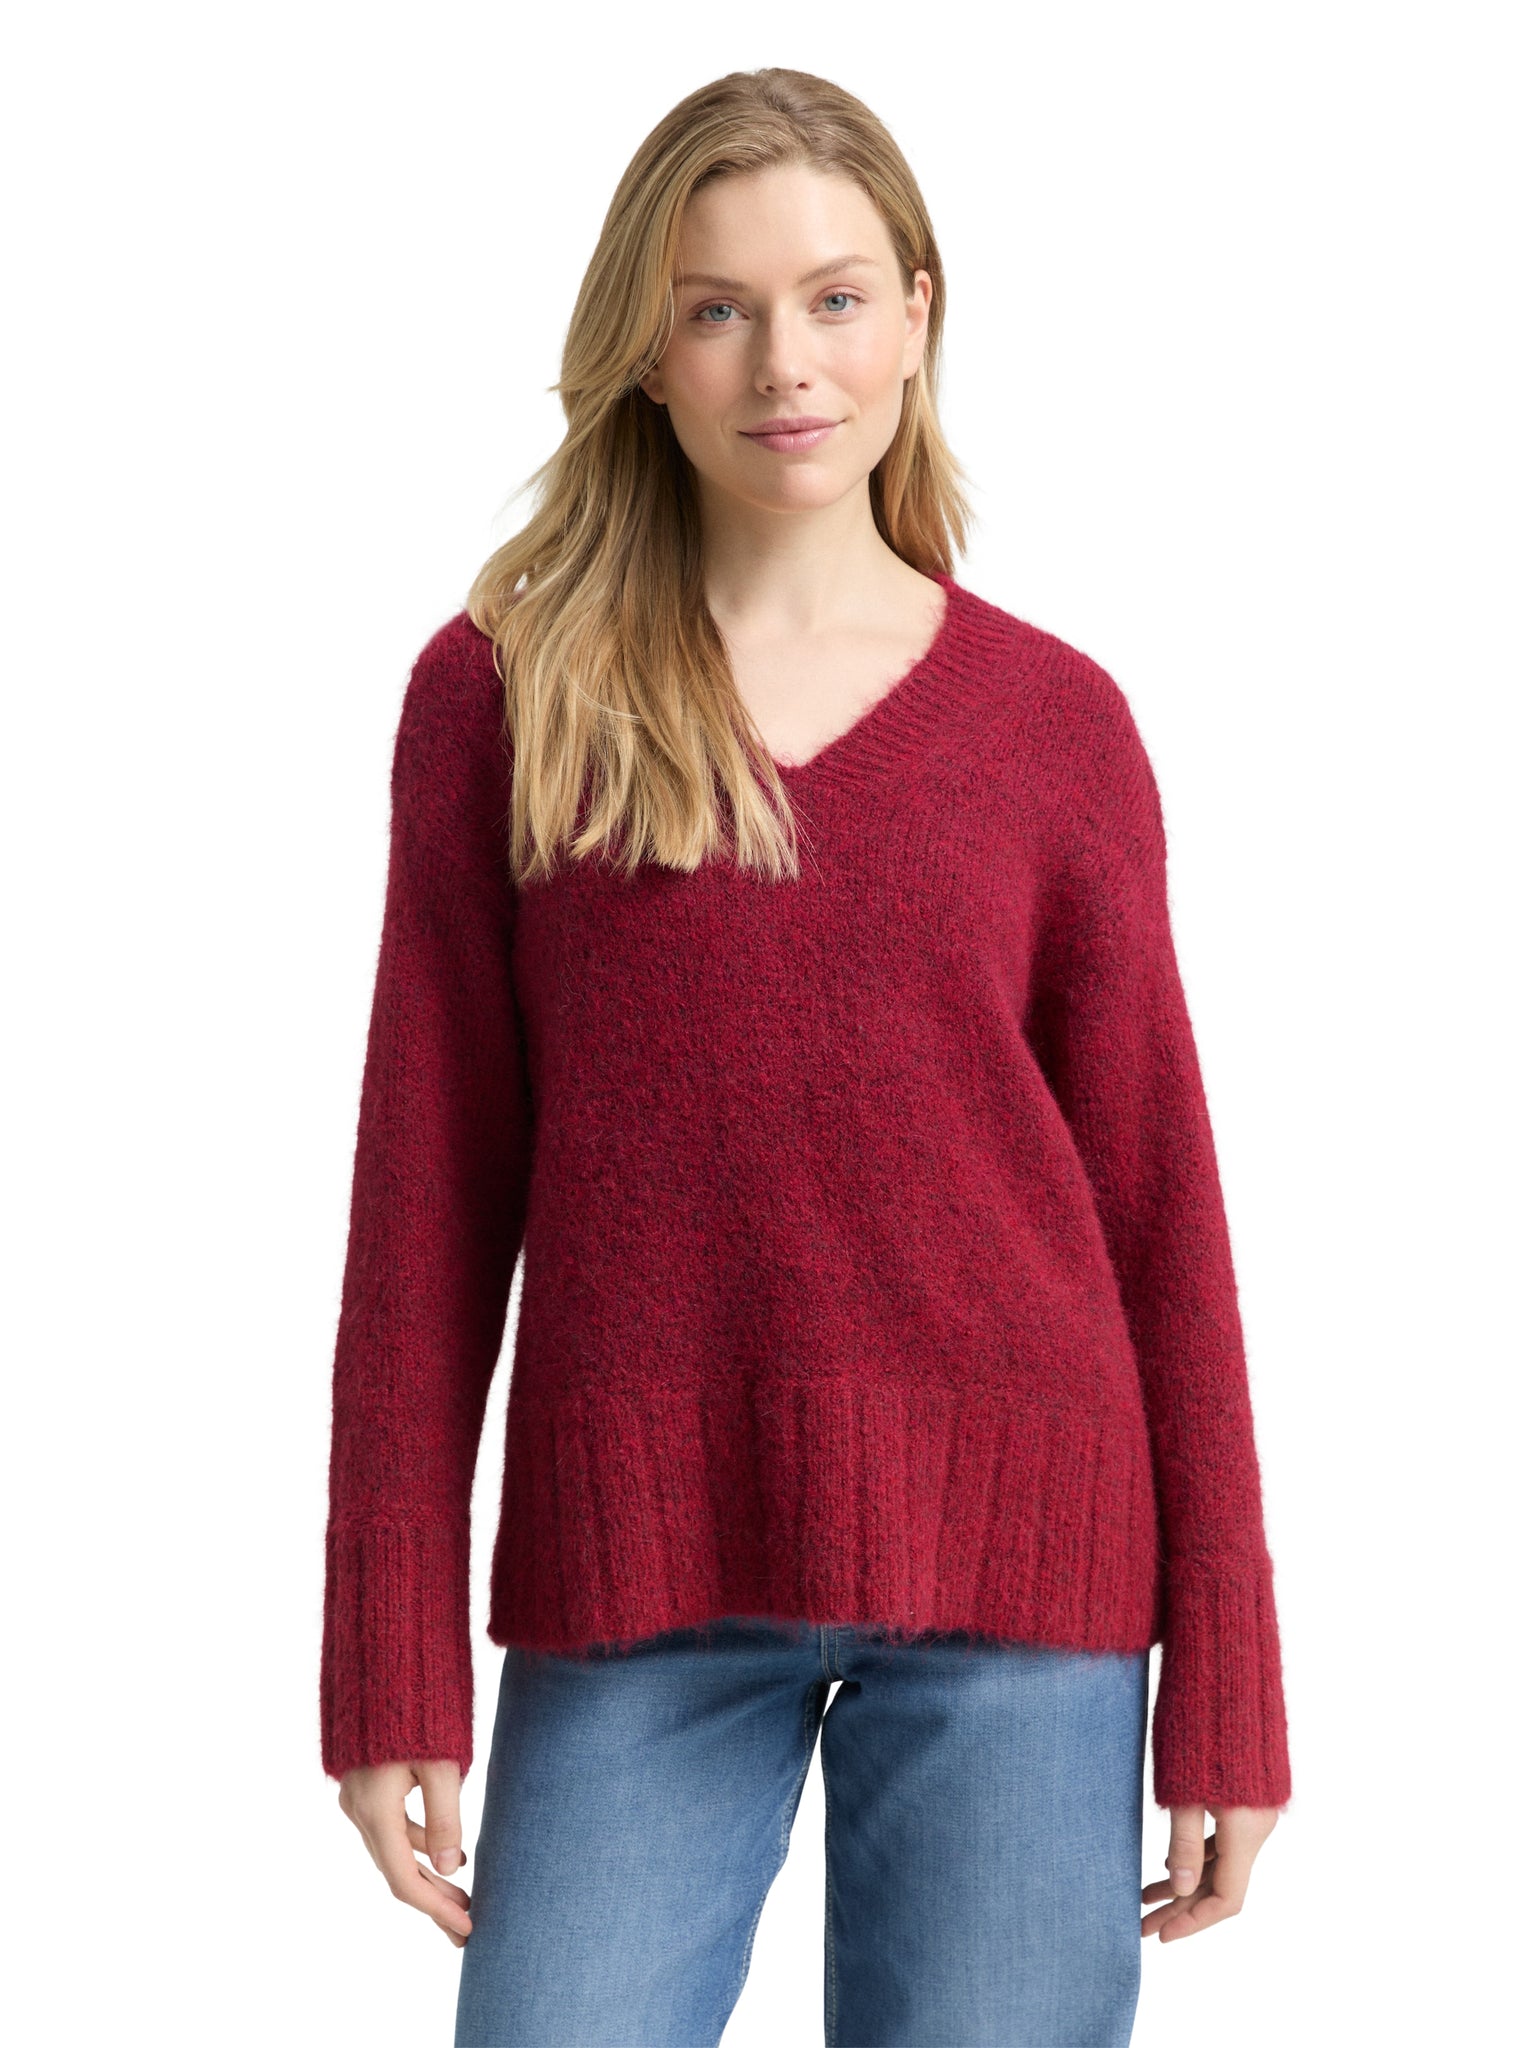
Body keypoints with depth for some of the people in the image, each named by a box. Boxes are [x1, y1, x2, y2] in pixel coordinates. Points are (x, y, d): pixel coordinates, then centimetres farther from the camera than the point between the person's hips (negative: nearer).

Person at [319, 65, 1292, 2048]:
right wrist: (392, 1664, 0)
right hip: (636, 1574, 0)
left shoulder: (1055, 721, 5)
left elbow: (1156, 1202, 6)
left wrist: (1224, 1690, 4)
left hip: (1012, 1570, 1)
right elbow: (430, 1187, 3)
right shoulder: (501, 695, 3)